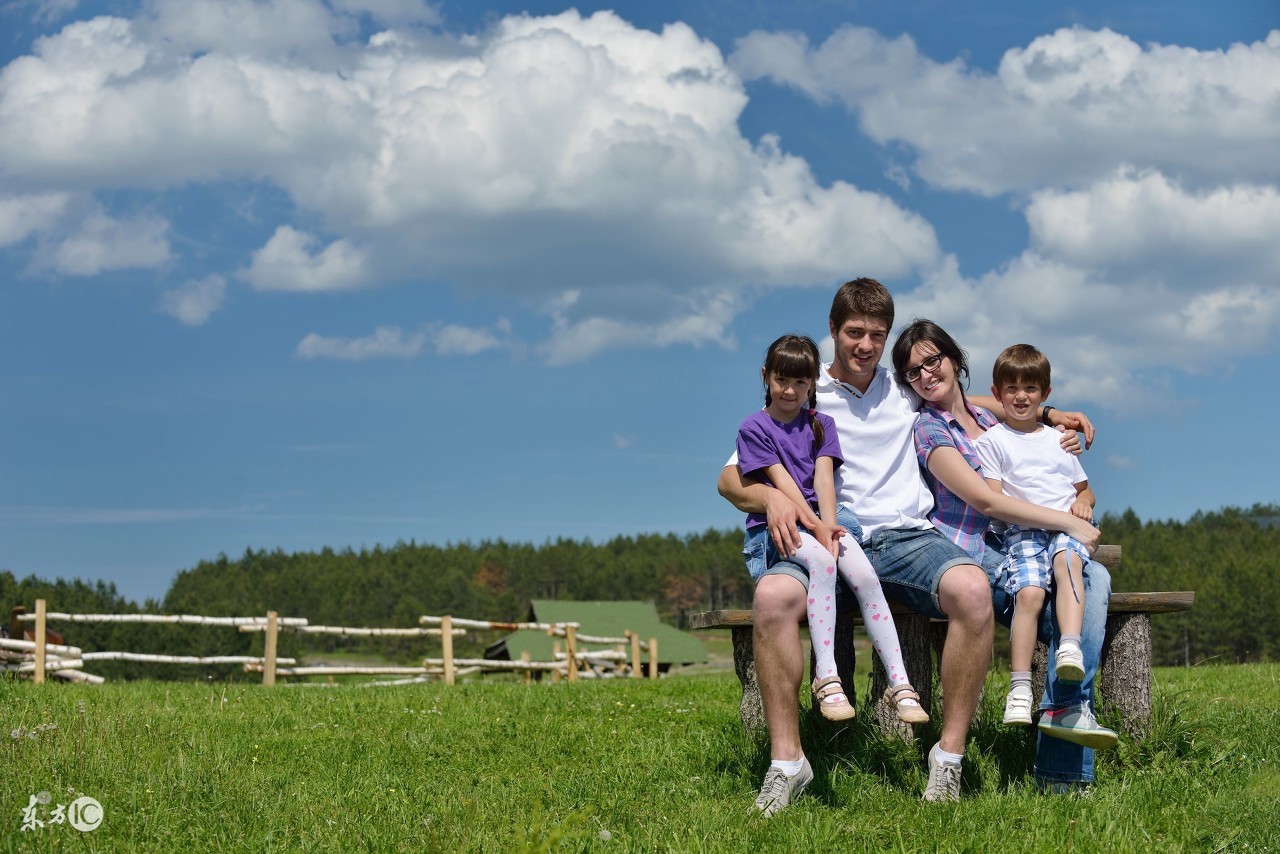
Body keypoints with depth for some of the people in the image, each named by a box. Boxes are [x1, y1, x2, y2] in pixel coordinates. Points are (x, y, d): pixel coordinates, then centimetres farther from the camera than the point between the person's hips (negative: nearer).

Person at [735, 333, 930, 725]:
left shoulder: (820, 425, 18)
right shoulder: (754, 428, 5)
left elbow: (823, 475, 1)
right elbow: (781, 480, -7)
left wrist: (829, 526, -16)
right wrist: (814, 527, -19)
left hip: (822, 518, 4)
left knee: (865, 575, -26)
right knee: (822, 562, -36)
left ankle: (900, 683, -28)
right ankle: (826, 678, -38)